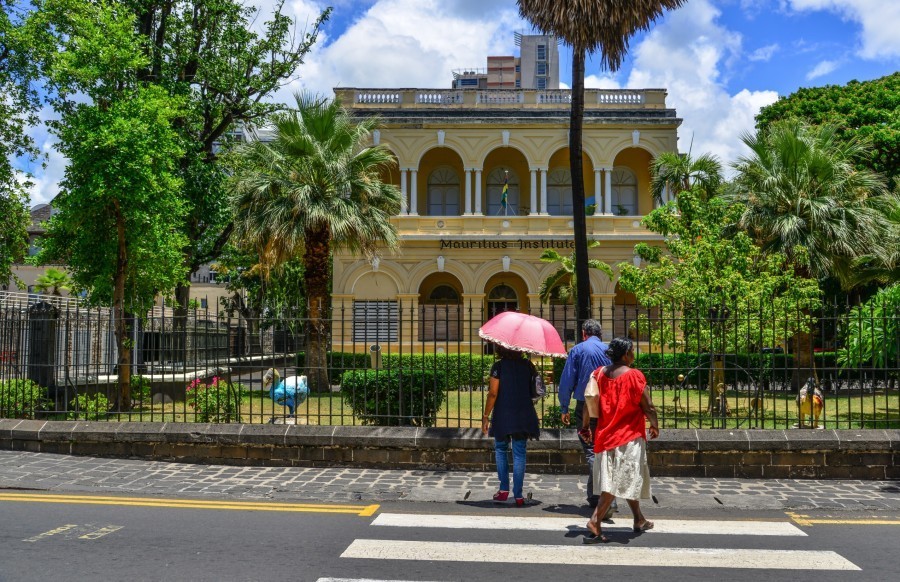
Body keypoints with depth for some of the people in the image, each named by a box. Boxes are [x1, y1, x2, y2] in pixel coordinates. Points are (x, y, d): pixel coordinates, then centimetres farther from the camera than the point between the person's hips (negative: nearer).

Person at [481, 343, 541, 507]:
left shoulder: (498, 366, -9)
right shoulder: (528, 366, 2)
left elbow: (493, 393, -11)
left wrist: (486, 416, -5)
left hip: (503, 416, -3)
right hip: (524, 417, 3)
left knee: (501, 450, 16)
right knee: (519, 454, 6)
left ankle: (504, 489, 10)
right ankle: (518, 495, 4)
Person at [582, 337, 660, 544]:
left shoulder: (599, 373, 2)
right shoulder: (634, 376, -13)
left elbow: (589, 401, 4)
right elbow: (648, 407, -11)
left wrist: (585, 425, 15)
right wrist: (655, 426, 5)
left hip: (605, 434, 7)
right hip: (628, 437, -7)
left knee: (630, 479, 20)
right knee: (619, 482, -4)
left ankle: (639, 519, 32)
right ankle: (595, 520, -14)